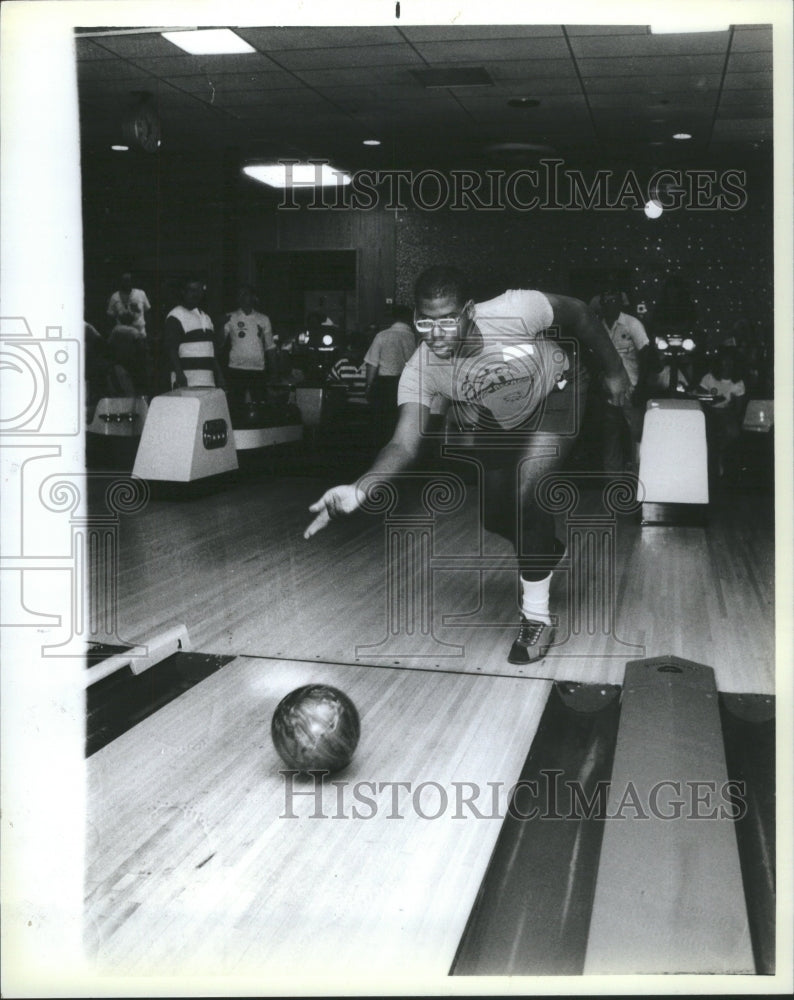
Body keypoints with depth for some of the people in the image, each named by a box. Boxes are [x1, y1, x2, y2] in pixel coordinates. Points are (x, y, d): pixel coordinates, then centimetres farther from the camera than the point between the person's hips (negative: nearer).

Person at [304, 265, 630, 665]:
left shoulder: (515, 311, -39)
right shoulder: (421, 370, -31)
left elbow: (577, 312, -19)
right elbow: (405, 444, -38)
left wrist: (614, 371, -9)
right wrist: (358, 491, -56)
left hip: (555, 394, -4)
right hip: (498, 420, 4)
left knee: (527, 490, -23)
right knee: (495, 516, 9)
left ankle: (537, 617, -7)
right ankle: (547, 549, 46)